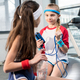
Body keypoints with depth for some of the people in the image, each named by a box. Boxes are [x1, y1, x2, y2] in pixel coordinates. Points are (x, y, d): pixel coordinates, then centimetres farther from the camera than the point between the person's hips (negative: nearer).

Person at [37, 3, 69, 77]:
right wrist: (39, 46, -9)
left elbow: (65, 51, -7)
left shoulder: (62, 30, -4)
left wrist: (59, 39, -21)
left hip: (60, 59, -3)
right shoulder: (42, 31, 6)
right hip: (48, 59, 3)